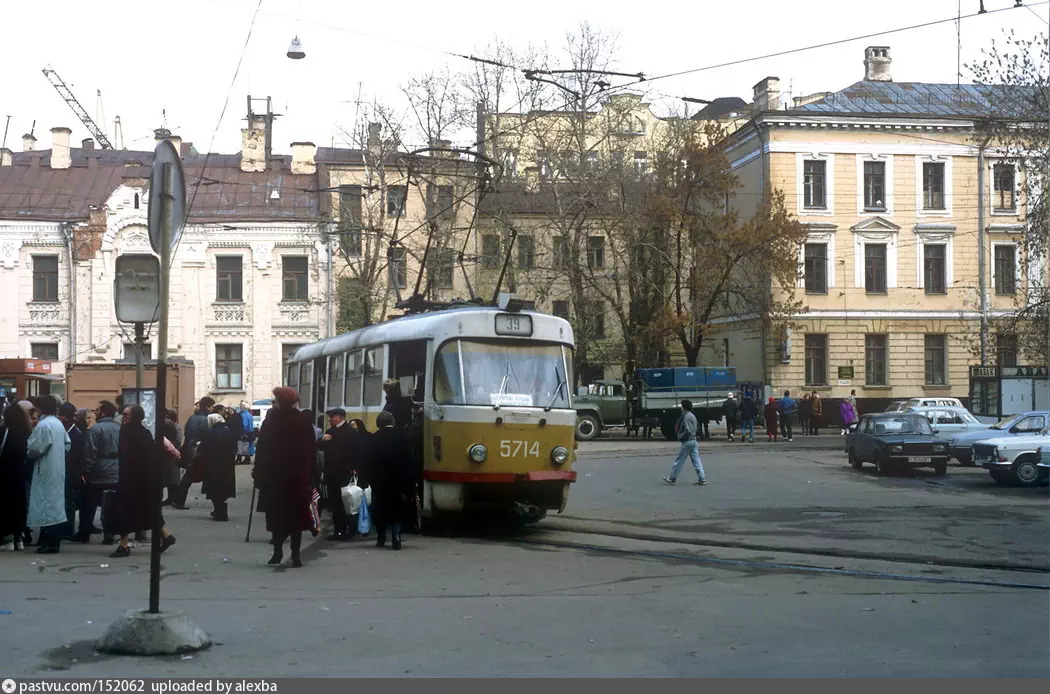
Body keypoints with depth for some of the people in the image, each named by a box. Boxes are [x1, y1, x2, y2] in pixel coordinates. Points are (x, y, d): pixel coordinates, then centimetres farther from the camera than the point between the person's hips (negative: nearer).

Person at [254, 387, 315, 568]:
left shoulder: (271, 420, -6)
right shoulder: (304, 422, 1)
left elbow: (262, 449, -6)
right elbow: (312, 451, 4)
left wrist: (258, 472, 1)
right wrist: (309, 476, 8)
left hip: (274, 474, -1)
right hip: (299, 476, 1)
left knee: (276, 514, 9)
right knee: (296, 514, 4)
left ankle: (278, 551, 8)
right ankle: (295, 554, 0)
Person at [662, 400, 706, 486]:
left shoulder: (686, 416, -15)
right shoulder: (692, 416, 14)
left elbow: (687, 430, -22)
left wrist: (680, 437, -10)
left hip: (687, 441, -9)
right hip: (693, 440, 9)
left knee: (679, 460, 2)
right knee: (696, 460, 7)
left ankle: (672, 478, 11)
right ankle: (702, 479, 3)